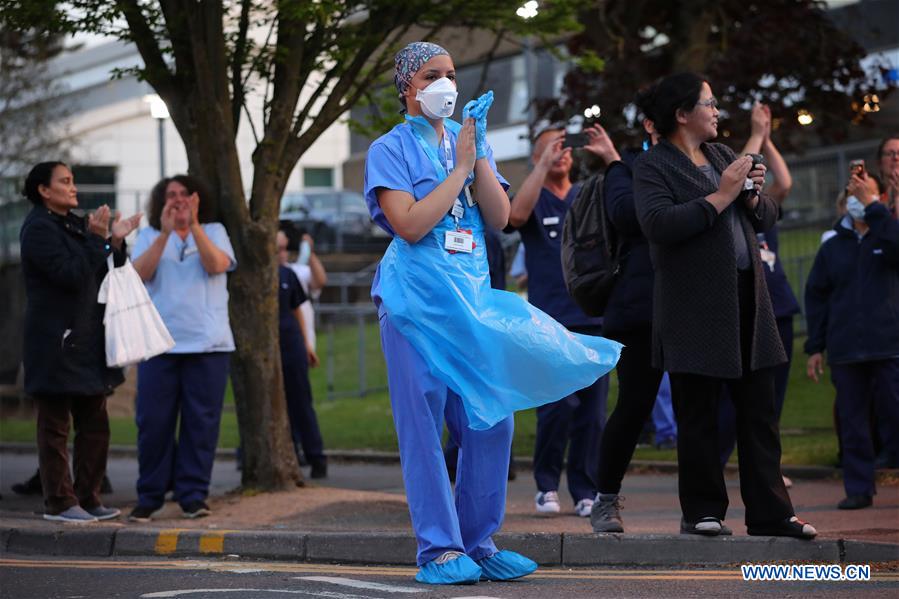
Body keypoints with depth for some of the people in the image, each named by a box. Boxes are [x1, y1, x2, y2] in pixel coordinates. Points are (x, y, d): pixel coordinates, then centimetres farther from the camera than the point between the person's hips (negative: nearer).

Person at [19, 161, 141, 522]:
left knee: (94, 425, 11)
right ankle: (59, 503, 4)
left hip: (88, 342, 9)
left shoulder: (75, 225, 16)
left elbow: (101, 278, 17)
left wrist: (115, 242, 4)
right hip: (56, 343, -9)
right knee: (55, 426, -1)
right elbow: (71, 276, -20)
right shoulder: (39, 229, -11)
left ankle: (88, 499, 18)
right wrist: (96, 239, -19)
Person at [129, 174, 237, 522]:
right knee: (153, 421, -3)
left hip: (208, 343, 0)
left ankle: (193, 495, 6)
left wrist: (194, 225, -19)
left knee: (201, 421, -1)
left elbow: (217, 265, -8)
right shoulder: (149, 236, 12)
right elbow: (140, 272, -6)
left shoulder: (213, 232, 12)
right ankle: (149, 497, 6)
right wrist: (165, 233, -17)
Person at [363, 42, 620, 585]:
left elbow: (500, 218, 3)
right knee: (424, 424, -6)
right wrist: (459, 167, -9)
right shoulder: (392, 149, 0)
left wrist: (479, 156, -7)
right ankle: (438, 549, -2)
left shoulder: (469, 140, 15)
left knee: (492, 419, 1)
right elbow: (409, 224, -14)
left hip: (473, 294, 5)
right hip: (417, 295, -5)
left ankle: (479, 542, 11)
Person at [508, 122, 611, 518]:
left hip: (594, 317, 3)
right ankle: (546, 485, 4)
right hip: (550, 319, -3)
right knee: (558, 406, -12)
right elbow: (516, 215, -17)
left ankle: (586, 492, 8)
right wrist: (544, 164, -21)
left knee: (592, 411, 1)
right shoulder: (535, 199, 6)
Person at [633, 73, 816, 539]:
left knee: (759, 414, 5)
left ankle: (770, 513, 8)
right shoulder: (653, 165, -3)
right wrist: (721, 197, -16)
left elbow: (767, 217, 20)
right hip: (695, 309, -6)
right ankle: (702, 512, 8)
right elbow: (657, 223, -19)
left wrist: (752, 196, -2)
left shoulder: (723, 156, 19)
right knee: (698, 418, 0)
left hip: (748, 303, 7)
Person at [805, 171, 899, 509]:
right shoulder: (833, 246, 13)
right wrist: (815, 347, 9)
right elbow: (816, 296, 14)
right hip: (844, 351, 3)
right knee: (852, 421, 3)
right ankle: (859, 488, 9)